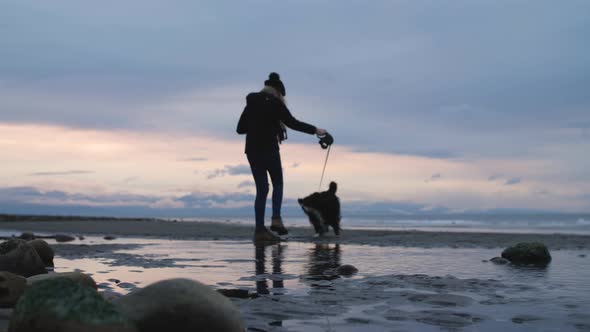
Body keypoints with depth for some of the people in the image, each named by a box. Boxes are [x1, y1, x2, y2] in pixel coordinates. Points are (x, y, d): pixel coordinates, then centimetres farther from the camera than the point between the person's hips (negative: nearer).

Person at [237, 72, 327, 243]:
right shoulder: (275, 104, -6)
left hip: (252, 151, 4)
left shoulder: (251, 103, 10)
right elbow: (292, 123, -11)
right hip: (269, 150, -4)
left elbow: (240, 129, 11)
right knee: (277, 183, 15)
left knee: (261, 188, 8)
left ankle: (260, 230, 3)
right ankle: (276, 218, -5)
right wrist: (315, 130, -3)